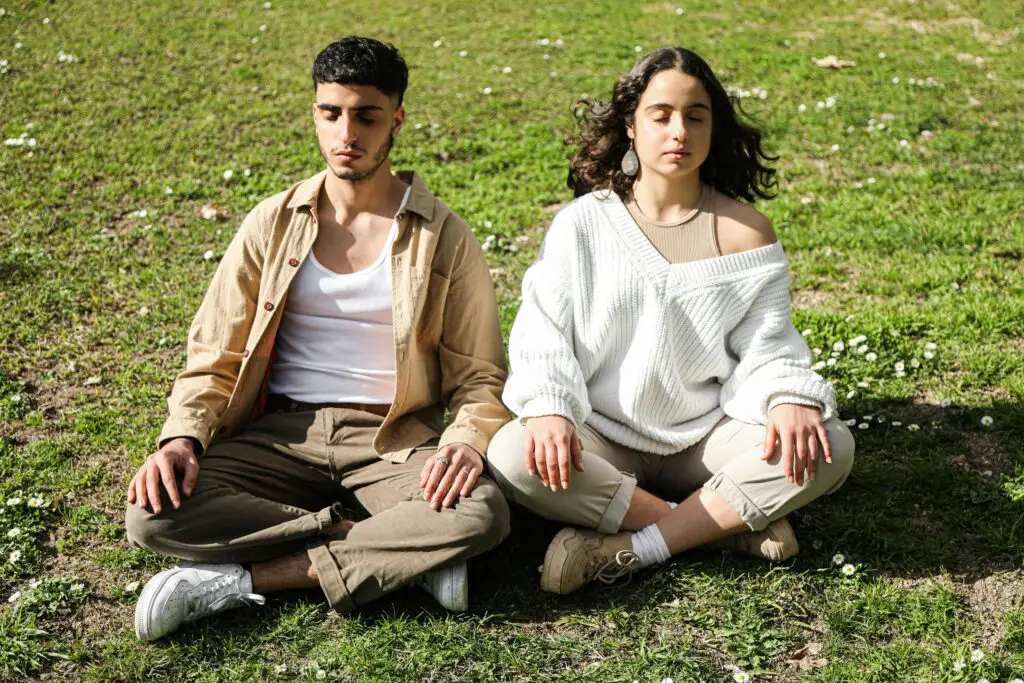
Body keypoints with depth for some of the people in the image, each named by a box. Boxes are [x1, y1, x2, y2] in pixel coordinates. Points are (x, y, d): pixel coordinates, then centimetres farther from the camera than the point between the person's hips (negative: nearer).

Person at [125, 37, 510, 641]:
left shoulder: (444, 239, 1)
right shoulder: (273, 225, 6)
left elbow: (478, 376, 3)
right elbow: (216, 360, 7)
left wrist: (465, 441, -20)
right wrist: (182, 437, -13)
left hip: (393, 440, -1)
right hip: (281, 434, 2)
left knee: (483, 513, -32)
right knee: (154, 515, -25)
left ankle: (244, 581, -23)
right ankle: (403, 550, -19)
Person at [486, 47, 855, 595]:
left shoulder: (744, 231, 1)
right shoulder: (583, 224, -2)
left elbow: (766, 345, -2)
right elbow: (542, 331, -5)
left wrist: (790, 399, -25)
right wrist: (547, 408, -25)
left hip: (707, 436, 1)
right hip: (602, 439, -1)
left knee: (830, 449, -25)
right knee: (513, 458, -32)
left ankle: (626, 549, -24)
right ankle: (730, 523, -20)